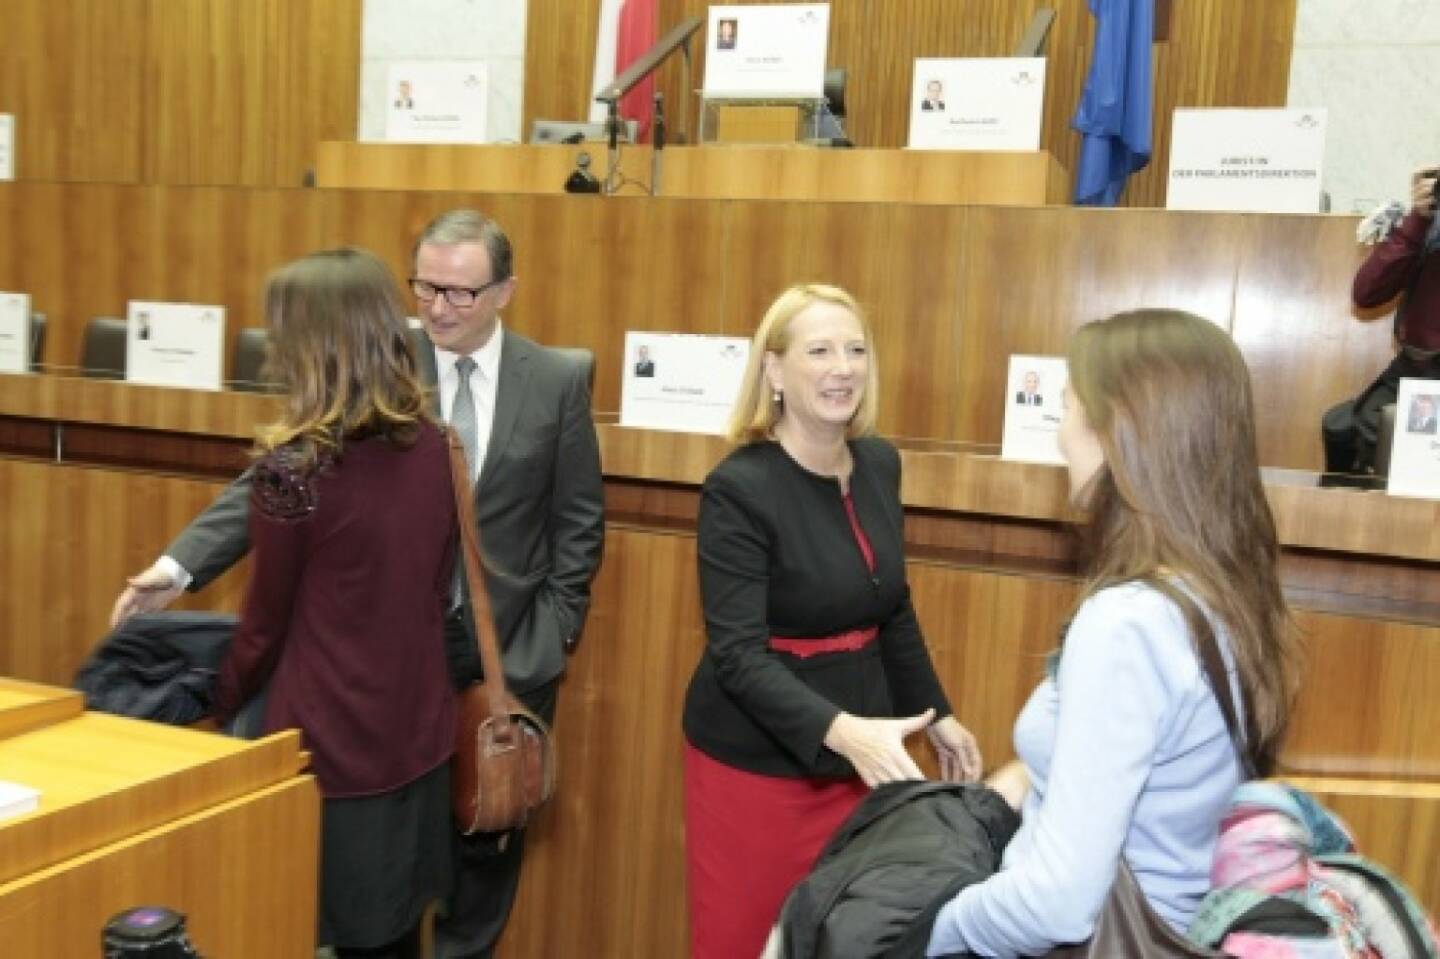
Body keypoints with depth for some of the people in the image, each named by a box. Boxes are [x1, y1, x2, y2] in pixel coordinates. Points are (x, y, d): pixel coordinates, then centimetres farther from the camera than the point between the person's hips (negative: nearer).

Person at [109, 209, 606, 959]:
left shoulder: (557, 384, -4)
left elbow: (578, 523, 1)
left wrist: (554, 632, -4)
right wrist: (181, 564, -18)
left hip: (509, 647, 1)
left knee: (489, 825, 14)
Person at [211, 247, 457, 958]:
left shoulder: (295, 466, -19)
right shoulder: (432, 446, -2)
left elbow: (266, 622, -8)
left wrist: (223, 706, 11)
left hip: (328, 745, -5)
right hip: (418, 735, 6)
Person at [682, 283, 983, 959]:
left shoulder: (880, 465, 2)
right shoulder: (739, 488, -17)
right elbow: (737, 655, -23)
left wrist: (936, 715, 16)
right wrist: (839, 729, -36)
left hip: (858, 750, 6)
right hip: (756, 762, -5)